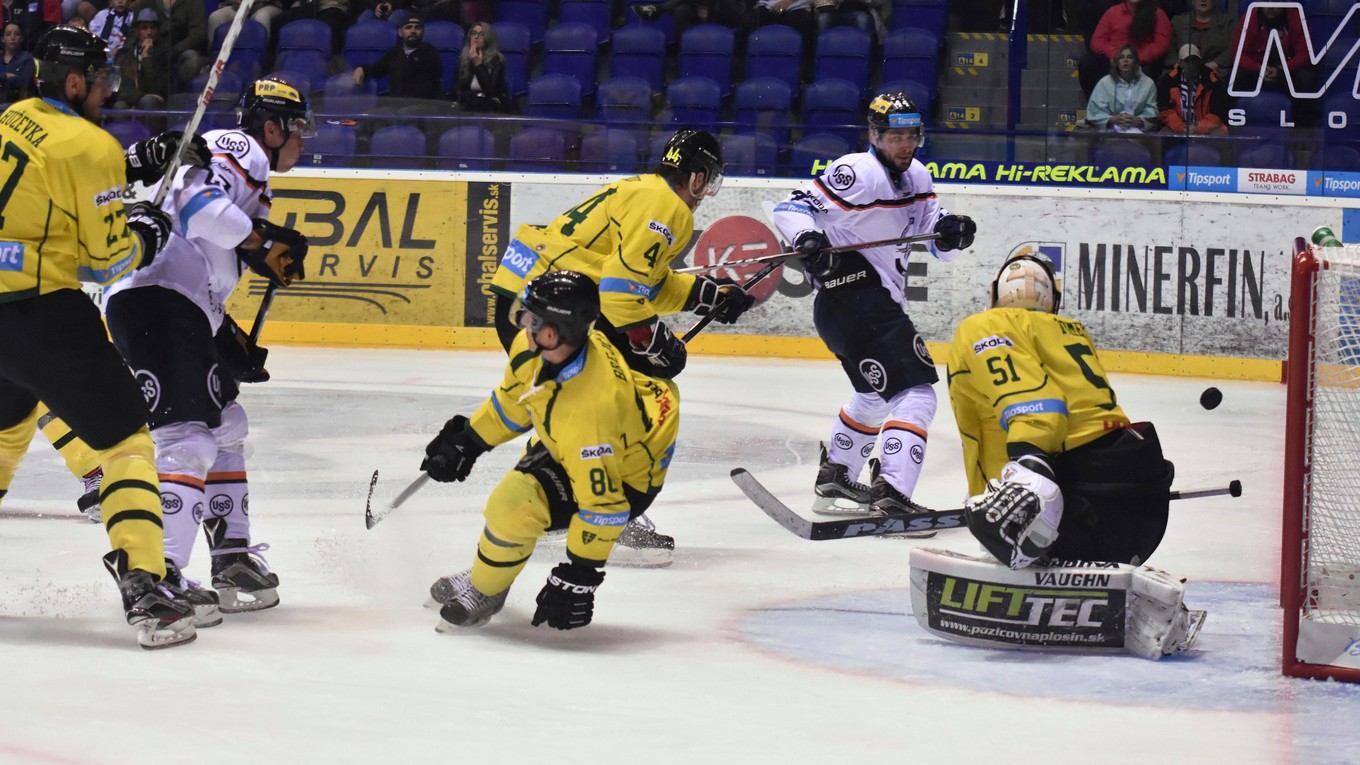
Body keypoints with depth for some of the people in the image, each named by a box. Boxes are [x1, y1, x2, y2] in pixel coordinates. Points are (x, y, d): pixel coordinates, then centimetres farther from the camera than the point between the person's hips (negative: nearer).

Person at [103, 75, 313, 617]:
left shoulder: (245, 168, 29)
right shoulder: (240, 150, -2)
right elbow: (198, 206, -23)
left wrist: (232, 341, 23)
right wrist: (263, 244, -15)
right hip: (157, 303, -11)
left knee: (225, 424, 19)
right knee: (188, 438, -17)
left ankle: (233, 560, 23)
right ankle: (157, 575, -26)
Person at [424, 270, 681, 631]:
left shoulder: (588, 410, -44)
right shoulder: (532, 348, -21)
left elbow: (603, 502, -37)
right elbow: (513, 400, 3)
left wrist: (579, 576, -29)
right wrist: (467, 440, 12)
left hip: (625, 475, -9)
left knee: (514, 504, -23)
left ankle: (483, 593, 6)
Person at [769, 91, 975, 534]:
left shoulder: (916, 176, 13)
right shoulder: (860, 173, -14)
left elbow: (938, 243, 12)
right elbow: (791, 208, -15)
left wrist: (952, 232, -11)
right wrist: (807, 239, -34)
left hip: (878, 302, 11)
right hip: (854, 296, -11)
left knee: (876, 393, 30)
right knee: (914, 393, -19)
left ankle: (835, 477, 43)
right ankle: (891, 495, -30)